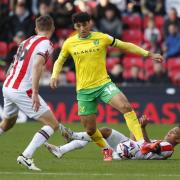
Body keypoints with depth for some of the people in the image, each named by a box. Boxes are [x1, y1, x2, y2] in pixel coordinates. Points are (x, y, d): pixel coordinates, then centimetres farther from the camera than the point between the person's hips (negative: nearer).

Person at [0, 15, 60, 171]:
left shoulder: (27, 41, 17)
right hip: (22, 91, -8)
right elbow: (36, 66, -23)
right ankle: (26, 156, -16)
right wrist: (35, 93, -27)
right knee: (53, 124, -4)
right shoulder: (46, 44, -7)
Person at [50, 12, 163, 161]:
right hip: (84, 90, 2)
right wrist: (55, 75, -2)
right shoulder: (69, 43, 2)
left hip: (103, 83, -2)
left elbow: (125, 46, 6)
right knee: (90, 129, 4)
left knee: (125, 106, -27)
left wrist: (148, 54, 1)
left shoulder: (102, 38, -2)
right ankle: (106, 150, 33)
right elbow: (60, 61, 18)